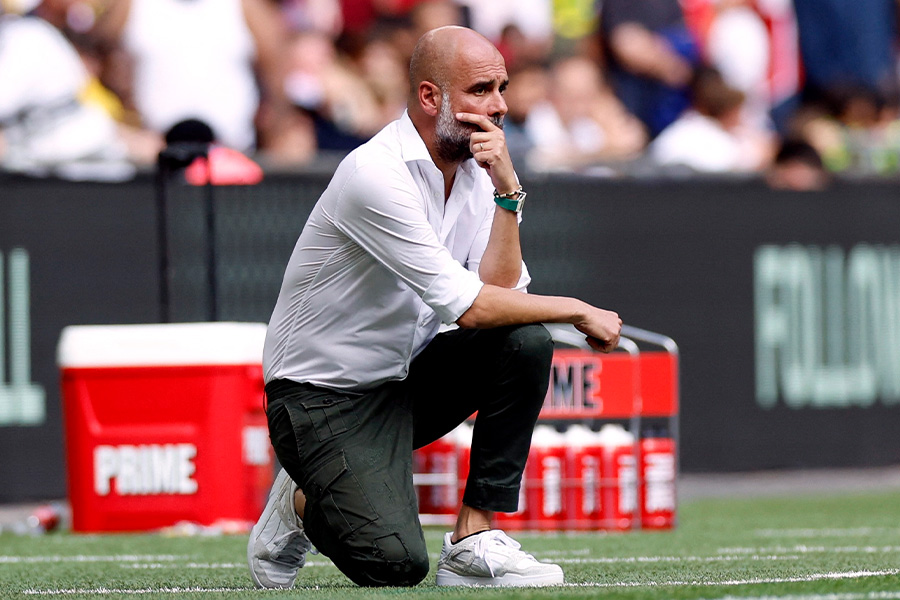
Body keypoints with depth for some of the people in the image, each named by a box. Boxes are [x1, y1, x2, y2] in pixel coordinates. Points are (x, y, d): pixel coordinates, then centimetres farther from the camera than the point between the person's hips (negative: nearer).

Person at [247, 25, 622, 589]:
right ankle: (302, 505, 9)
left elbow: (500, 290, -8)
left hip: (405, 381, 8)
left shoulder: (474, 169, 3)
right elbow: (469, 306, -26)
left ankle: (475, 541, -10)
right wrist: (578, 311, -15)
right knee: (396, 563, -26)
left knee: (526, 342, -17)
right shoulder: (377, 173, -24)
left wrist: (507, 190, -16)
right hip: (323, 396, -8)